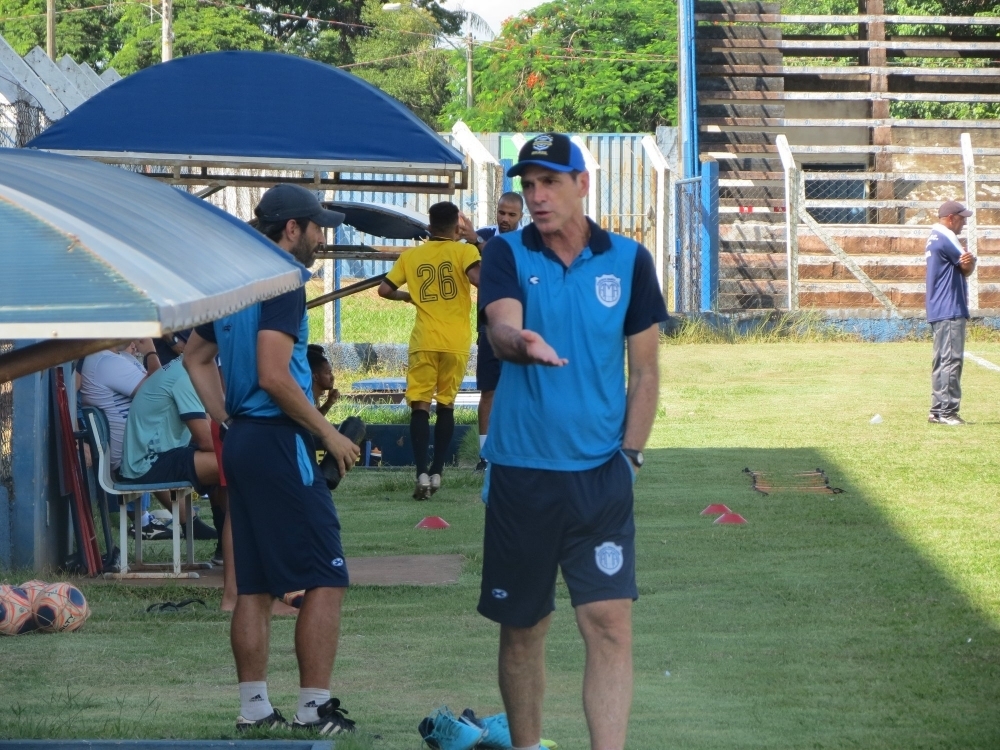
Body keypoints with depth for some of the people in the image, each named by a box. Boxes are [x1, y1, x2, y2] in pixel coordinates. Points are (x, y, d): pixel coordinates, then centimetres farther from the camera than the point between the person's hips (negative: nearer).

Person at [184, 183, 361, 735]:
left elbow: (195, 357, 24)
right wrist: (328, 434, -14)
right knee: (326, 579, -6)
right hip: (279, 441, -9)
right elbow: (274, 375, -22)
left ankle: (254, 708, 13)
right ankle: (314, 708, -8)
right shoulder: (282, 285, -14)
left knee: (255, 585, 11)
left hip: (240, 441, 9)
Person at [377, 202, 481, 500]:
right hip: (456, 341, 0)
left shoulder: (411, 256, 7)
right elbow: (477, 278, -20)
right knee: (446, 404, 14)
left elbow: (385, 290, 8)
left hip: (424, 341, 0)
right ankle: (436, 473, 13)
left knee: (420, 406, -2)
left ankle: (422, 474, -18)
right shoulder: (464, 251, -1)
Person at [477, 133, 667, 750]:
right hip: (520, 473, 0)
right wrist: (522, 342, -43)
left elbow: (645, 369, 9)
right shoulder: (508, 255, 0)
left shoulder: (628, 260, 4)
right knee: (522, 628, 9)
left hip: (600, 474, 0)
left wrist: (630, 453, 0)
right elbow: (501, 326, -20)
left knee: (610, 623, -12)